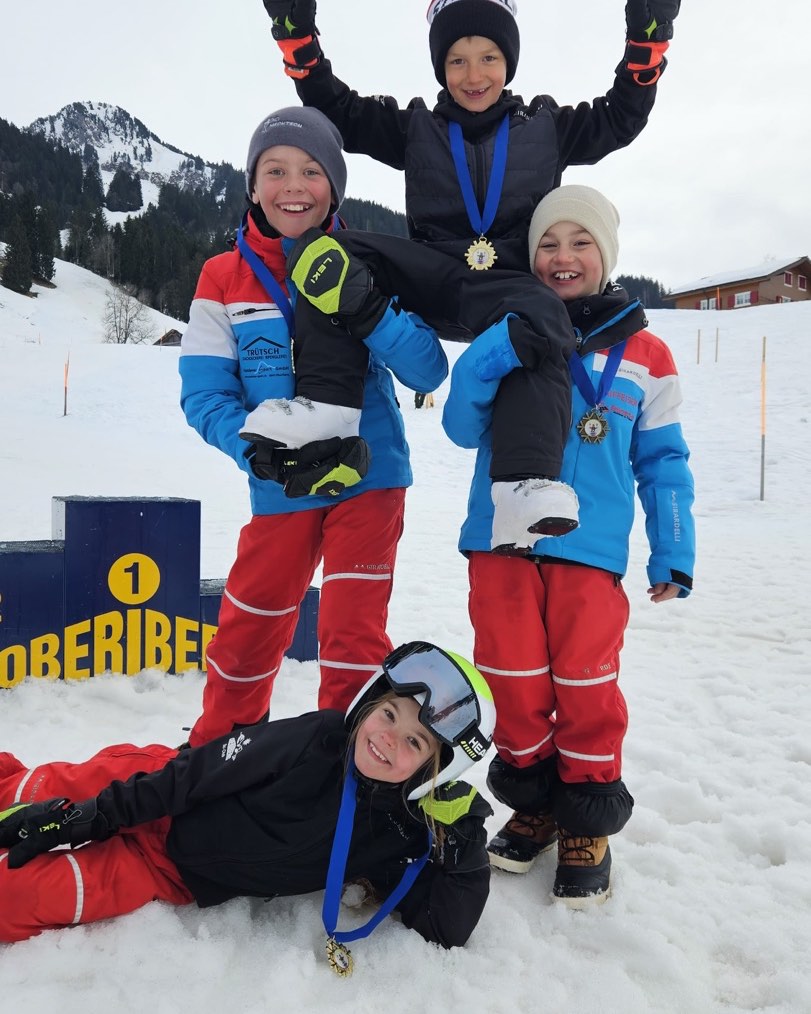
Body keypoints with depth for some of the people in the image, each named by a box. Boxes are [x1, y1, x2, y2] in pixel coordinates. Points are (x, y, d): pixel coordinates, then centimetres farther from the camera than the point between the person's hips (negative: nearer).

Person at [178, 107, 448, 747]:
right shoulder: (224, 278, -1)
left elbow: (429, 372, -10)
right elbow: (203, 393, -3)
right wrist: (260, 449, -21)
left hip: (368, 476, -1)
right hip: (279, 490, 2)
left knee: (353, 634, -2)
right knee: (247, 630, 14)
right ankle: (216, 751, 39)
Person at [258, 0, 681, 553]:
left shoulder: (545, 125, 20)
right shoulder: (416, 127, 19)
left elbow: (621, 117, 19)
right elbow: (336, 110, 15)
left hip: (514, 286, -1)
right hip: (434, 281, 2)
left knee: (541, 320, -39)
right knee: (331, 252, -23)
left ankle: (526, 484, -53)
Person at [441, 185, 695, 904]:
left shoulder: (644, 355, 7)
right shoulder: (508, 339, 9)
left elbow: (663, 459, 10)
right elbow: (463, 428, 1)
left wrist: (673, 553, 5)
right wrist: (489, 359, -17)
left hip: (590, 549, -1)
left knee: (585, 685, -2)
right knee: (516, 682, 7)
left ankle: (587, 824, 22)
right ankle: (532, 803, 30)